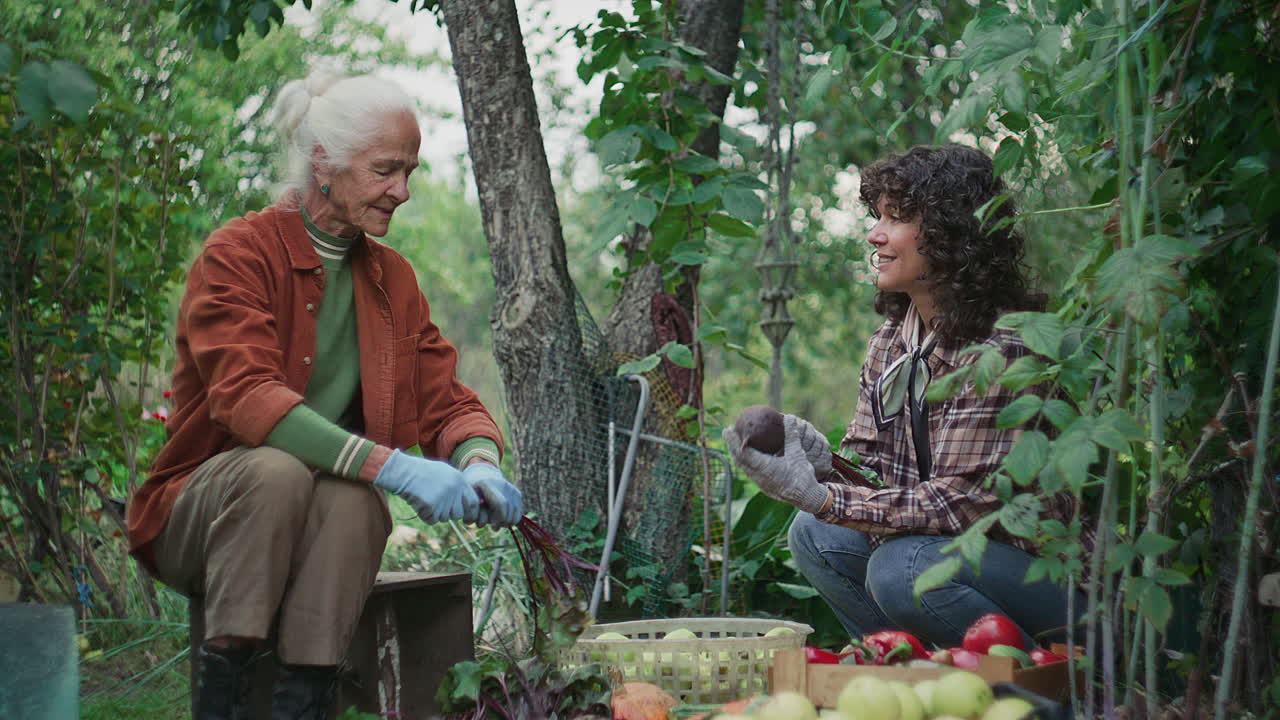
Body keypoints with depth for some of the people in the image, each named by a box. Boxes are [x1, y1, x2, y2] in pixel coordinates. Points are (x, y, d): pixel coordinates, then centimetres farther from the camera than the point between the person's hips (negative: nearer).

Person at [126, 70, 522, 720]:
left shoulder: (393, 277, 8)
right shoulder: (238, 253, -12)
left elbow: (445, 400, 6)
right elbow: (245, 397, -26)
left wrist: (479, 462, -20)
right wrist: (389, 465, -37)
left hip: (323, 518, 4)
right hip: (201, 512, -3)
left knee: (352, 496, -30)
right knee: (277, 469, -35)